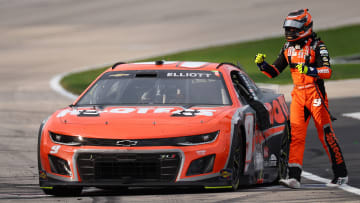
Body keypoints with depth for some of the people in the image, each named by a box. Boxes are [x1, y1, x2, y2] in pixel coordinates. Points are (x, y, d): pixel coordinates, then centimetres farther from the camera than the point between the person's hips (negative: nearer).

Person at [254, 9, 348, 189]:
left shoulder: (317, 46, -8)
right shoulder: (288, 48, 11)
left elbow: (327, 71, -19)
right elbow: (274, 72, 15)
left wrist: (310, 70, -35)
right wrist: (262, 64, -4)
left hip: (316, 94, -5)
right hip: (298, 96, 5)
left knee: (326, 134, -3)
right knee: (295, 135, -6)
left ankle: (341, 174, 7)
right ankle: (294, 177, -12)